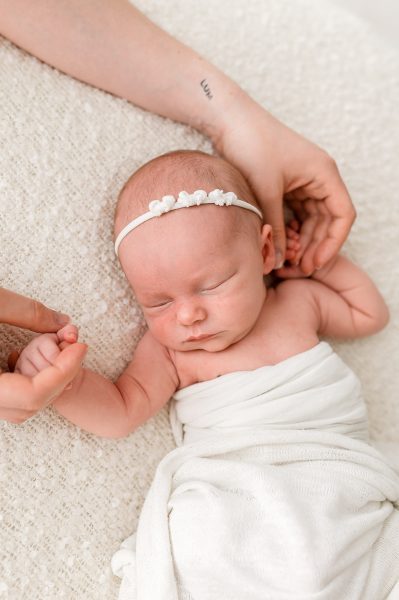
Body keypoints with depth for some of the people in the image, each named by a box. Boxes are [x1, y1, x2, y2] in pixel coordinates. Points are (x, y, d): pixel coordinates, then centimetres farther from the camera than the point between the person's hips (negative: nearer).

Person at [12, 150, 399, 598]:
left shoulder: (299, 299, 8)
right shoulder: (168, 350, 0)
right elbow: (120, 413, -8)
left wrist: (324, 264, 11)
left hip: (337, 484, 4)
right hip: (226, 508, -3)